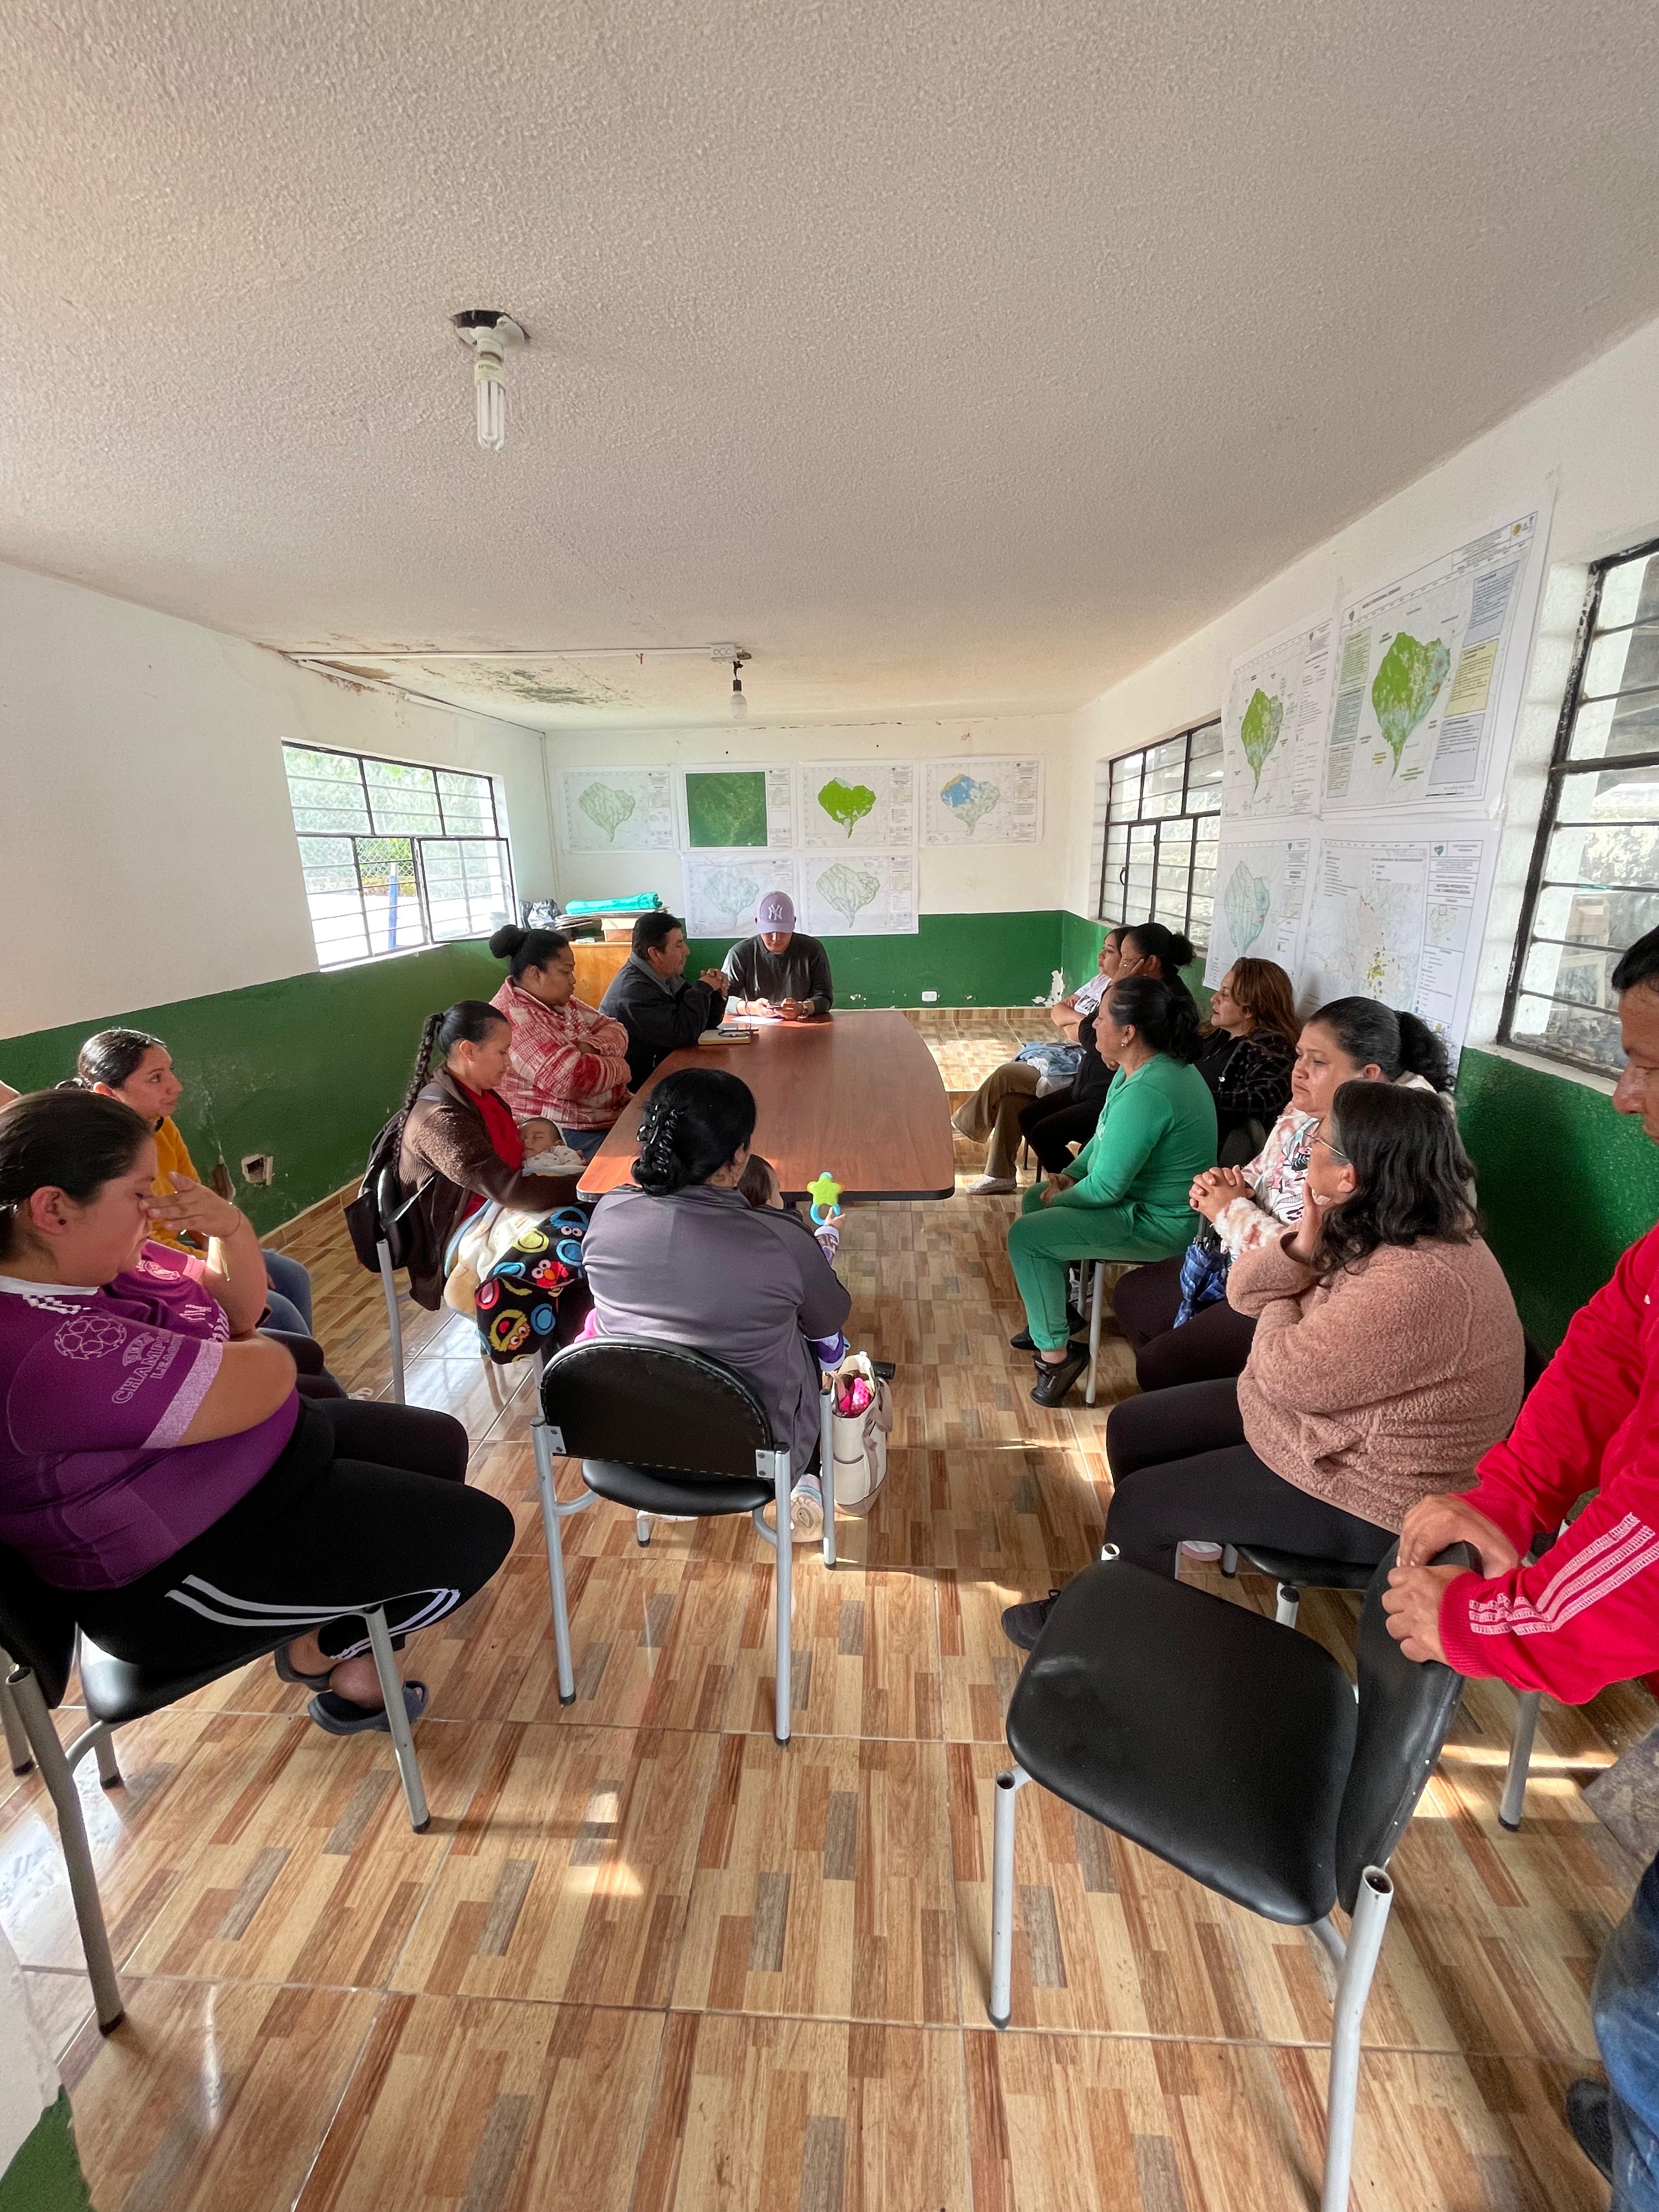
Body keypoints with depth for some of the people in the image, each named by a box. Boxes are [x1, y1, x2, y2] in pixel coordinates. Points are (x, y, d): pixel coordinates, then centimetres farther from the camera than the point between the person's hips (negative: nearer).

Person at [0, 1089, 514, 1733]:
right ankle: (320, 1649, 18)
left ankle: (346, 1624, 27)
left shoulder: (101, 1260, -4)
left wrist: (231, 1228, -14)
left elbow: (241, 1308, 7)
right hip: (191, 1571, -9)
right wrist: (258, 1352, -5)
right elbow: (263, 1380, -29)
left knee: (440, 1443, 17)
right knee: (479, 1532, -7)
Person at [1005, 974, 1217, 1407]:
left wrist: (1061, 1198, -10)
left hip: (1155, 1224, -10)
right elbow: (1105, 1135, 14)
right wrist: (1071, 1175, 1)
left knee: (1025, 1236, -14)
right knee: (1033, 1200, 18)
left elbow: (1106, 1187, -28)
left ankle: (1056, 1353, -1)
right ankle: (1050, 1311, 31)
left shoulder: (1146, 1093, -32)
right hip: (1140, 1193, 11)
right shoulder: (1150, 1065, 1)